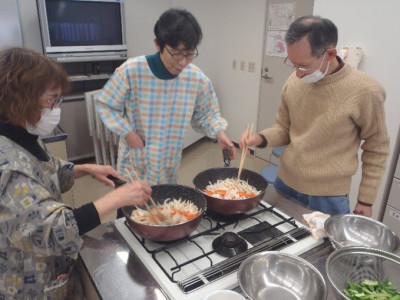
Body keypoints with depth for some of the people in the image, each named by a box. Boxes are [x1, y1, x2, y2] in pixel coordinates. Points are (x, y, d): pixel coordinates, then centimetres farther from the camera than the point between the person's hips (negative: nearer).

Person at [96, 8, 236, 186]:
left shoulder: (197, 78, -12)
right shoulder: (131, 70, -19)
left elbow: (206, 114, 4)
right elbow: (105, 104, -7)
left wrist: (219, 132, -14)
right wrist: (128, 133, -15)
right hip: (134, 161, -2)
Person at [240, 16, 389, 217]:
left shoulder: (365, 91, -17)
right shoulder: (293, 82, -6)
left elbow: (376, 150, -5)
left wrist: (366, 199, 0)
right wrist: (261, 138, -13)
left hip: (328, 197, -4)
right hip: (285, 184, 5)